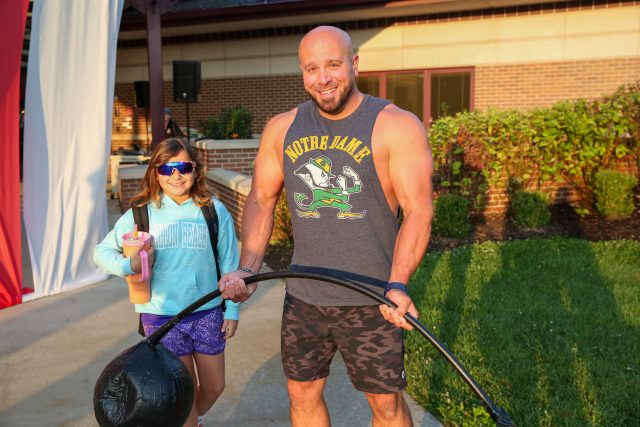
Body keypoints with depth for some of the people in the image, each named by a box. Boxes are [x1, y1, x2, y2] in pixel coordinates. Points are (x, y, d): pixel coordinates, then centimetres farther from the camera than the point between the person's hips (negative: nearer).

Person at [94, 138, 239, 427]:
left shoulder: (214, 210, -5)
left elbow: (229, 263, 2)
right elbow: (102, 251, 2)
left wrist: (232, 309, 4)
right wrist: (127, 265, -19)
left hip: (207, 313, 2)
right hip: (161, 316, -2)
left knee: (214, 386, 16)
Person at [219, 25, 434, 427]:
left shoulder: (397, 127, -10)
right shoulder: (281, 129, 4)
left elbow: (418, 210, -14)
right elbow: (261, 200, 8)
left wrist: (397, 284, -27)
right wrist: (248, 269, -5)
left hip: (370, 302, -4)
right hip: (303, 299, 4)